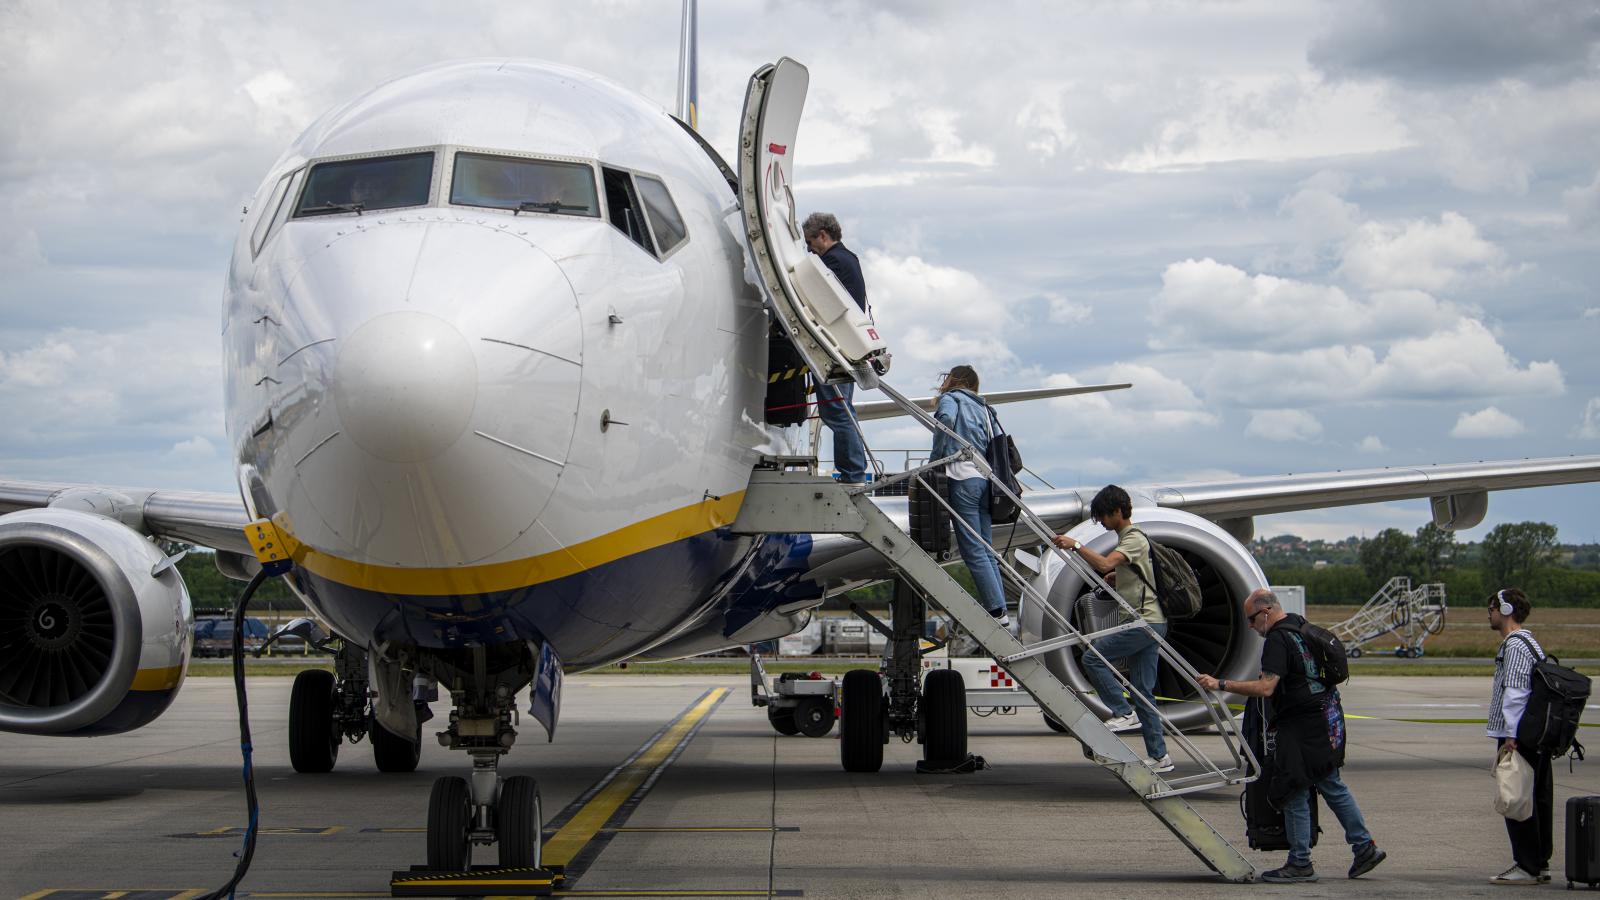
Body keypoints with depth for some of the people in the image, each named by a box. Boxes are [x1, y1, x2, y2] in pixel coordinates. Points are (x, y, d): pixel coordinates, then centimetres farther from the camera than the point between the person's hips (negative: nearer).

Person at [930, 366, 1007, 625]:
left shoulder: (951, 398, 6)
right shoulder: (982, 407, 26)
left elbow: (946, 419, -16)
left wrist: (937, 457, -8)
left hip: (963, 477, -7)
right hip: (985, 477, 7)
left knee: (973, 550, -8)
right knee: (986, 550, 10)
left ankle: (996, 611, -14)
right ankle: (999, 609, 6)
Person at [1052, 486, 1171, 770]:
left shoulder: (1134, 539, -11)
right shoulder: (1127, 538, 21)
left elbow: (1104, 564, -28)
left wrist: (1076, 546, -22)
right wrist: (1115, 577, 20)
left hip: (1145, 622, -10)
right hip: (1145, 622, 10)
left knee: (1093, 658, -10)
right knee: (1143, 692, 8)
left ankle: (1123, 712, -8)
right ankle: (1158, 756, 8)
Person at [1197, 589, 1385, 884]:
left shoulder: (1278, 640, -18)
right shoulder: (1300, 626, 12)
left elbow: (1265, 688, -28)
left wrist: (1221, 684, -25)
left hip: (1302, 726, -10)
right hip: (1328, 718, 10)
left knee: (1295, 794, -2)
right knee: (1331, 785, 18)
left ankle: (1300, 864, 3)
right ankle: (1365, 847, 20)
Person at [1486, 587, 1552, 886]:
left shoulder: (1515, 645, -13)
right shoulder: (1530, 642, 20)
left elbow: (1515, 693, -19)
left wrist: (1512, 736, -21)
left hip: (1518, 737, -10)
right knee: (1537, 799, 11)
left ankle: (1527, 867, -7)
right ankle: (1539, 864, 16)